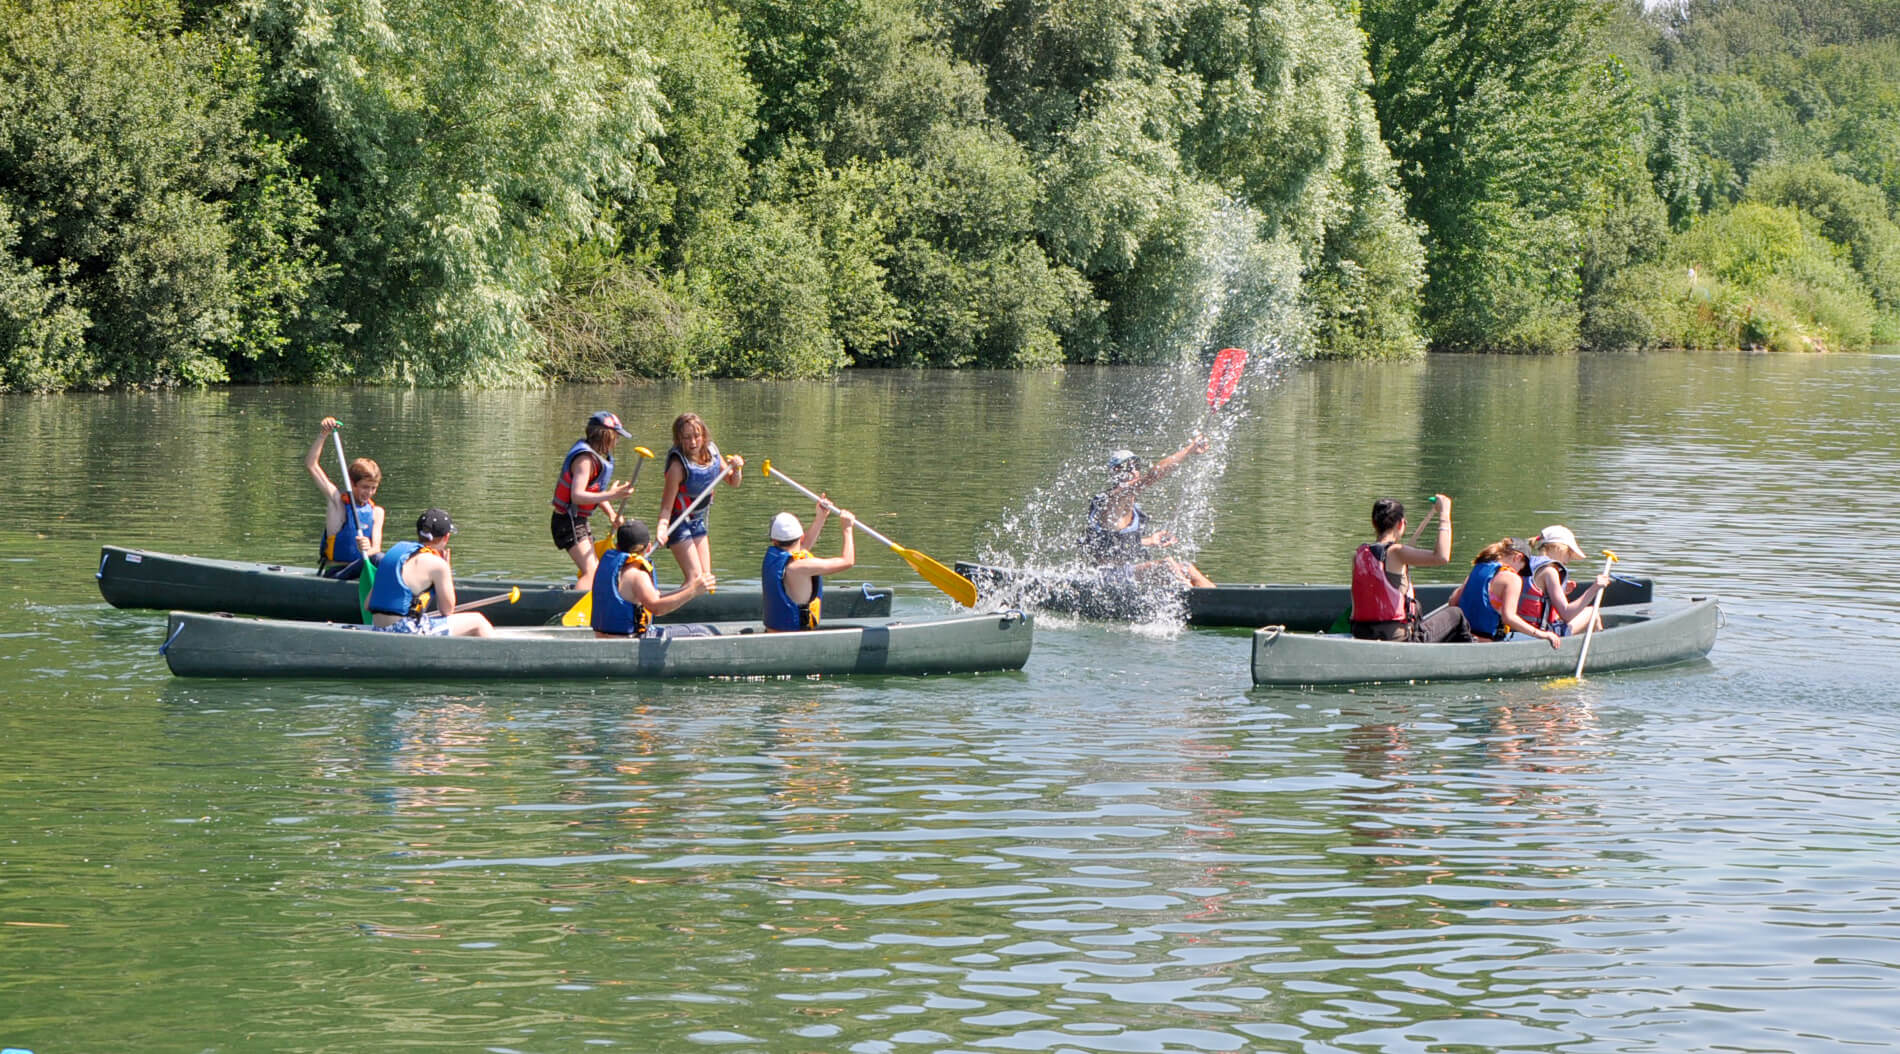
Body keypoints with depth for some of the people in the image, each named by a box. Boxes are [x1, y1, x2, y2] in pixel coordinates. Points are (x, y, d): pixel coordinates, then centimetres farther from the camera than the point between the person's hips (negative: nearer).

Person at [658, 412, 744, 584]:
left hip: (699, 521, 7)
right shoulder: (678, 465, -27)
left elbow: (732, 483, 8)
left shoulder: (711, 452, -8)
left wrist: (736, 469, -13)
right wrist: (662, 529, -43)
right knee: (694, 577, -17)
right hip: (679, 523, -7)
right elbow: (666, 506, -25)